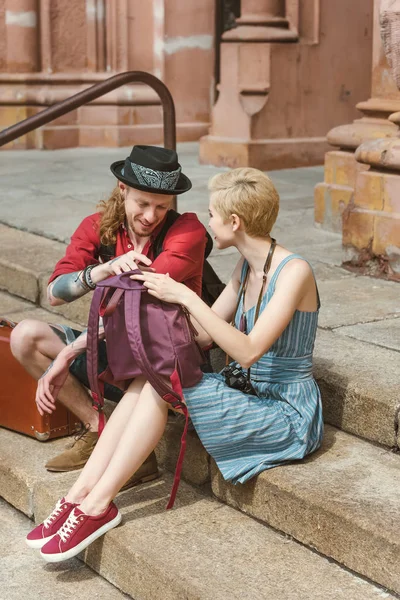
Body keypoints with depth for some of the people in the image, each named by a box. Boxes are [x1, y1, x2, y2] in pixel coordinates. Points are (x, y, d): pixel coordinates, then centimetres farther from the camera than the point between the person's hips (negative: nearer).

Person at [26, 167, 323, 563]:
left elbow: (248, 351, -27)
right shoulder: (246, 268, 8)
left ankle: (99, 504, -15)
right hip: (248, 393, 8)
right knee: (148, 378, -12)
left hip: (288, 415, -8)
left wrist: (186, 297, -28)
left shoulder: (293, 271, -18)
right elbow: (203, 336, 9)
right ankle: (80, 493, -15)